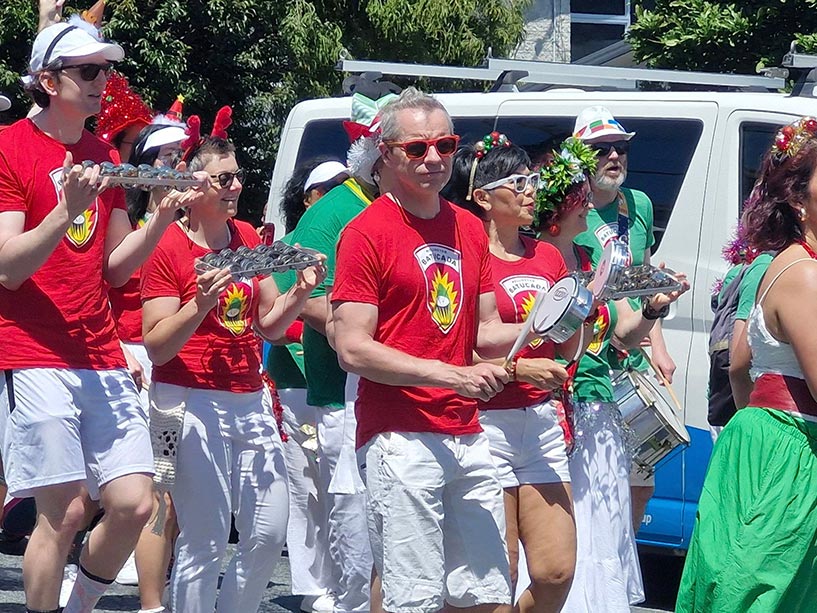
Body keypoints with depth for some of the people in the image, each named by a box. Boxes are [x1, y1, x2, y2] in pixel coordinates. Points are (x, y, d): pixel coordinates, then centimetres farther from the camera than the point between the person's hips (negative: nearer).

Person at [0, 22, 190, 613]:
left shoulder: (103, 157, 15)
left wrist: (162, 218, 0)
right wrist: (65, 212, -24)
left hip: (102, 360, 6)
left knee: (133, 503, -2)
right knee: (64, 512, -9)